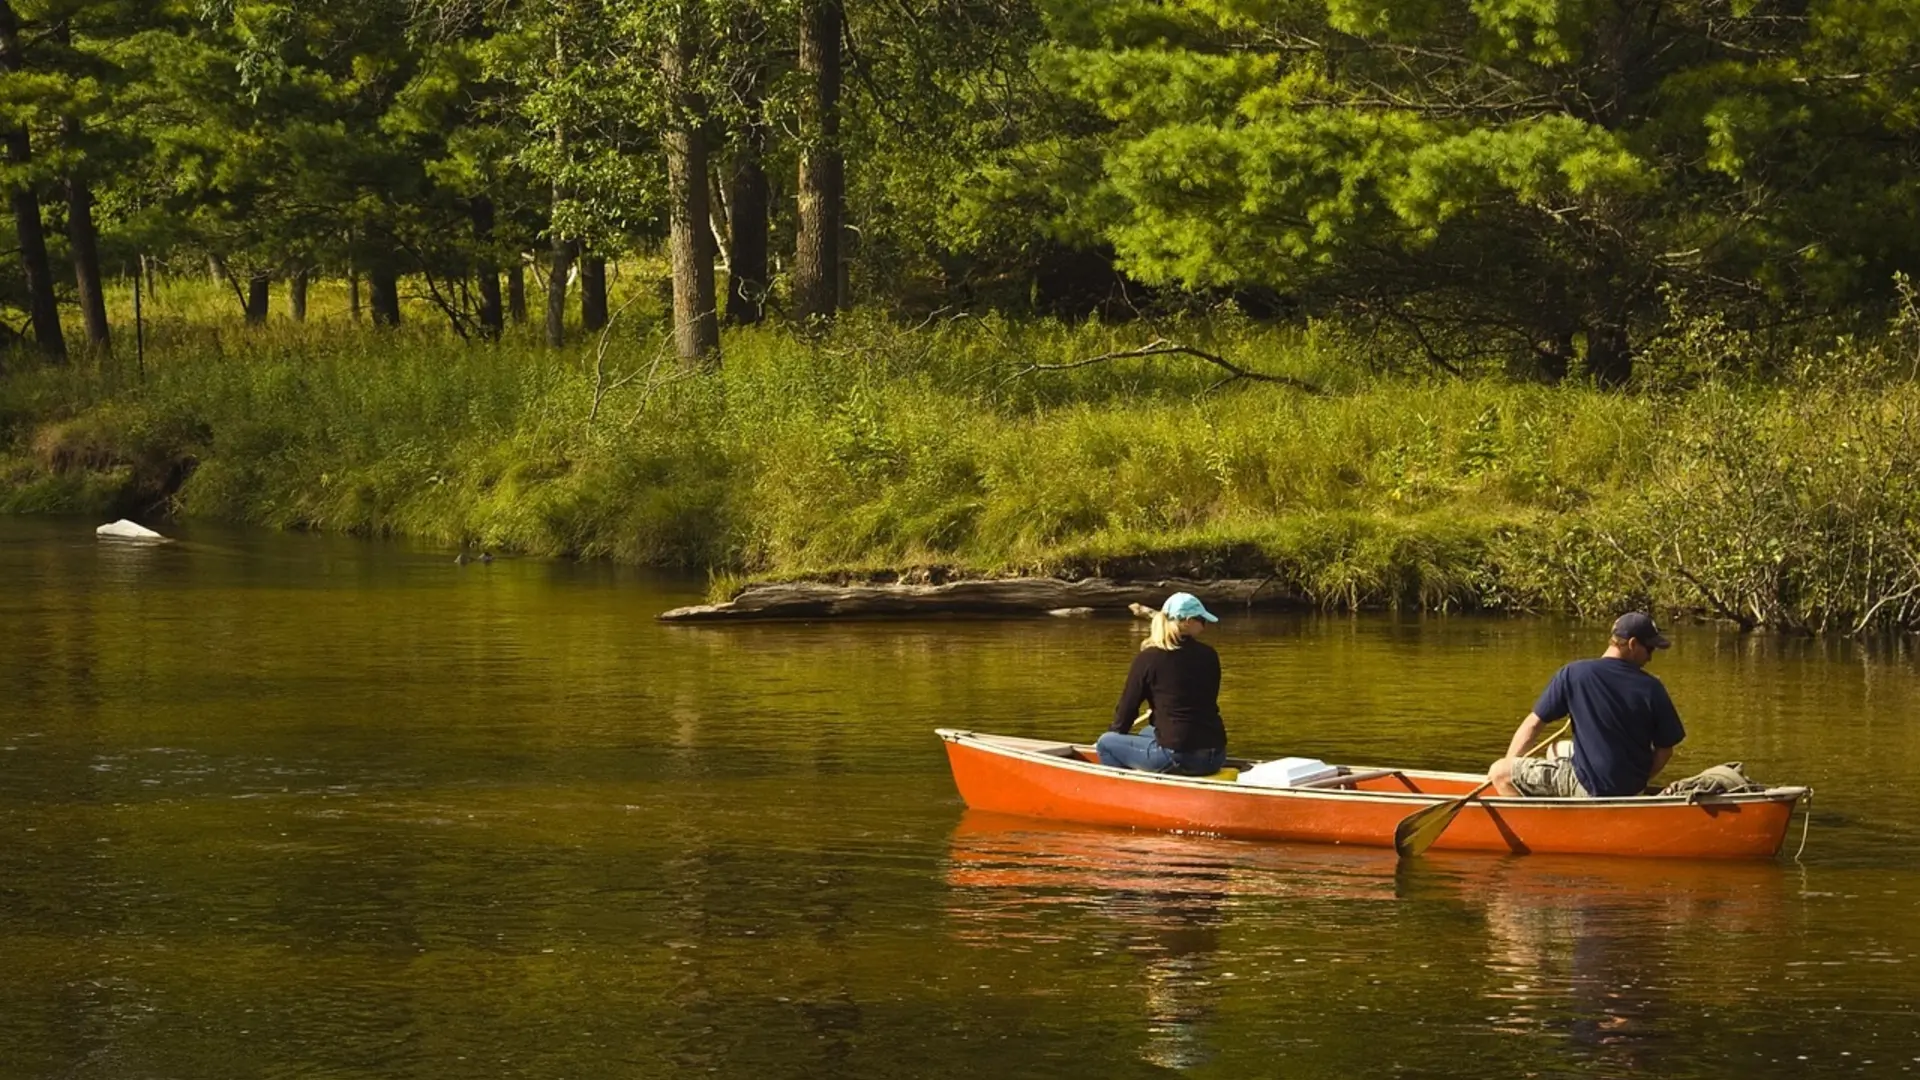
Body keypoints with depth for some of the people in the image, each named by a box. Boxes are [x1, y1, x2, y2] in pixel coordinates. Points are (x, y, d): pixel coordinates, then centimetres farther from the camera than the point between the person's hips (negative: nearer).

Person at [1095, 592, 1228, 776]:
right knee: (1148, 733, 34)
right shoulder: (1209, 655, 6)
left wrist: (1113, 735, 23)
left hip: (1177, 758, -6)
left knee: (1106, 744, 12)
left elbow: (1128, 707, 3)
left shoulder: (1148, 658, -6)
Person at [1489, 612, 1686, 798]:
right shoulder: (1651, 689, -8)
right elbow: (1665, 750, -2)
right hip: (1632, 792, 5)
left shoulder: (1573, 674, -12)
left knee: (1498, 773, 2)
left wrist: (1508, 765, 8)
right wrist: (1638, 781, 15)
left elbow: (1533, 723, -5)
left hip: (1588, 787, -5)